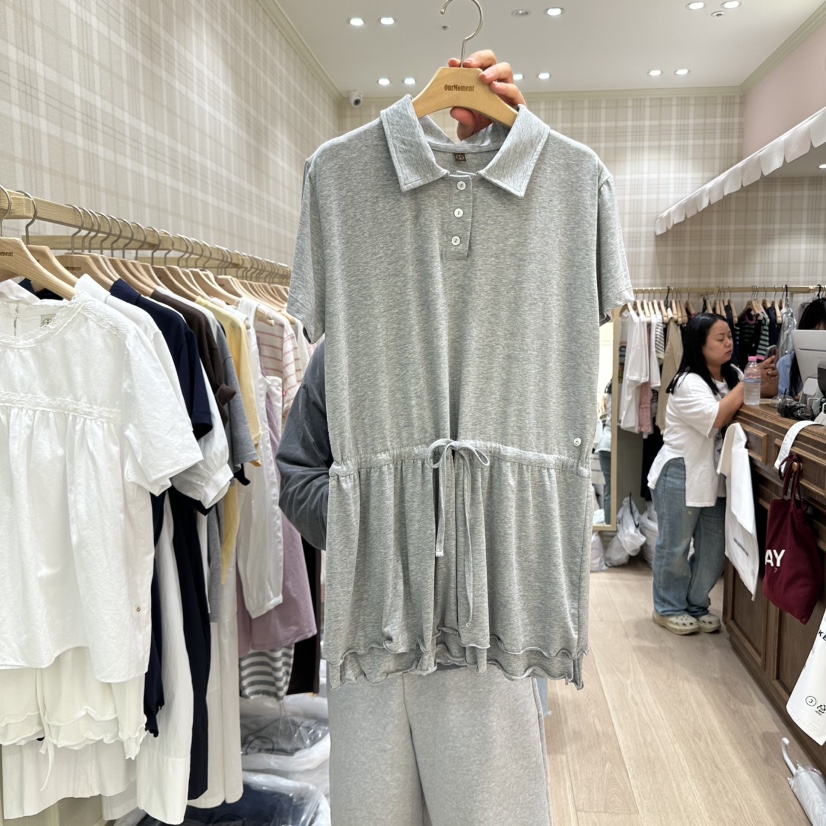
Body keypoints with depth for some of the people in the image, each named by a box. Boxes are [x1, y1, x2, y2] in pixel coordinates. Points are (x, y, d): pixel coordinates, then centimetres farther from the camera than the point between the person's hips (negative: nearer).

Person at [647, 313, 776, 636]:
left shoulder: (732, 375, 5)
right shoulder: (688, 383, -19)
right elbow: (716, 418, -28)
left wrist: (765, 379, -10)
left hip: (713, 475, 7)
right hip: (679, 475, -7)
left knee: (713, 548, 12)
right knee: (674, 547, 7)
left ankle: (697, 605, 31)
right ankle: (668, 608, 24)